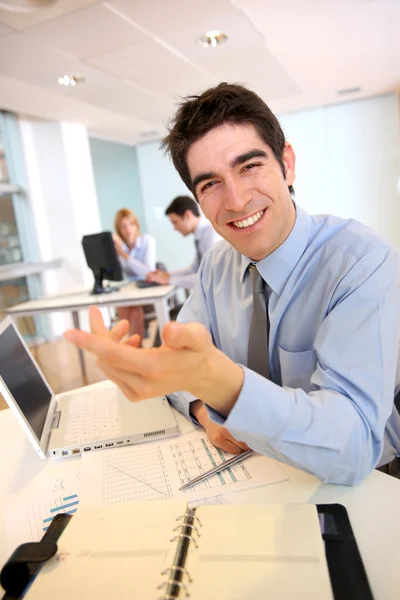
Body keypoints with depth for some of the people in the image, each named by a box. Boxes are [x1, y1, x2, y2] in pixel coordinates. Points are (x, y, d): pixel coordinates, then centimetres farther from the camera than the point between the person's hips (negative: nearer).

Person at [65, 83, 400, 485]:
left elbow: (352, 451, -29)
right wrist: (204, 408, -17)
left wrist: (216, 380, -44)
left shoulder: (364, 262, -21)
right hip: (247, 465, 4)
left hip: (365, 484, -3)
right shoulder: (218, 263, -2)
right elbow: (178, 358, 4)